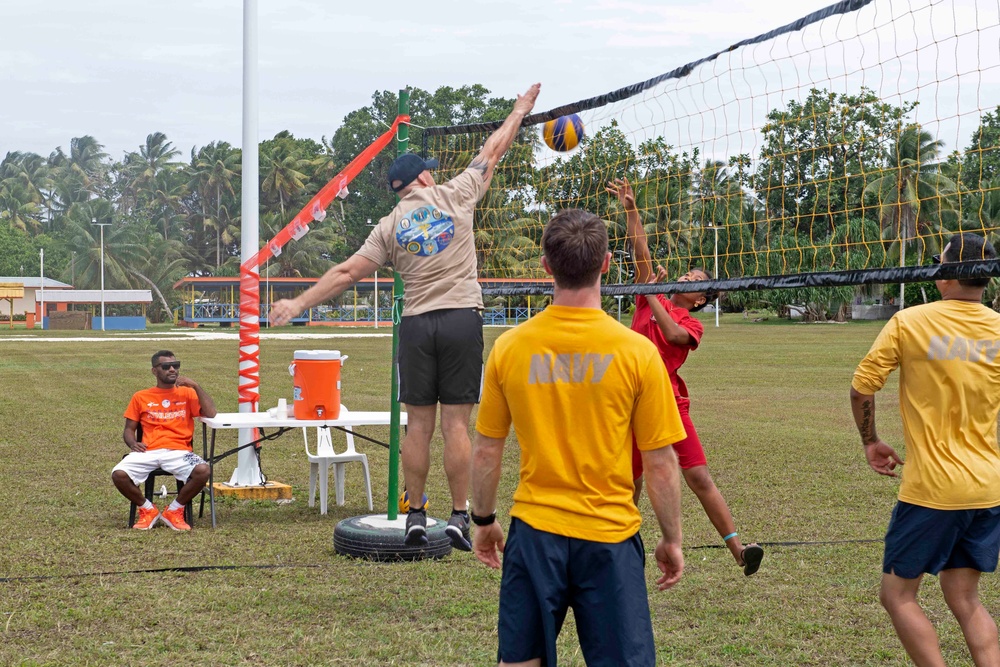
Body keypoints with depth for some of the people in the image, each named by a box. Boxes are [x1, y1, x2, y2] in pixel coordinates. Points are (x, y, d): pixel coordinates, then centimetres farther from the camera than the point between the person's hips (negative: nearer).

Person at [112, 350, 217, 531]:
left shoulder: (187, 393, 14)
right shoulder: (140, 397, 15)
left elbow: (210, 413, -1)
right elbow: (129, 429, 15)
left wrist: (195, 386, -4)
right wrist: (132, 443, -7)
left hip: (179, 451, 0)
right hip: (148, 451, 1)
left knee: (202, 471, -32)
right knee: (119, 474, -28)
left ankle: (174, 511, -6)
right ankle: (148, 510, 1)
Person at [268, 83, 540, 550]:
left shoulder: (390, 226, 7)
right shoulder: (455, 196, 3)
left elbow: (347, 272, 3)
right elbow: (492, 151, 15)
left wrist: (299, 303, 9)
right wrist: (520, 110, 28)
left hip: (416, 324, 1)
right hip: (462, 318, -1)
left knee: (418, 424, 7)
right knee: (456, 423, -2)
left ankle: (416, 517, 10)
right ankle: (459, 516, -1)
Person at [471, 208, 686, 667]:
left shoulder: (509, 347, -4)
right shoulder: (637, 352, -10)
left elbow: (486, 450, 4)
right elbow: (660, 465, -5)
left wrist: (483, 521, 18)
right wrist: (671, 540, 7)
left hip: (534, 531, 2)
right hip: (609, 538, -2)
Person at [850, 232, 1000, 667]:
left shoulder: (909, 322, -8)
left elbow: (861, 388, -6)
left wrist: (870, 442, 9)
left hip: (931, 488, -5)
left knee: (897, 595, 8)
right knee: (965, 599, 15)